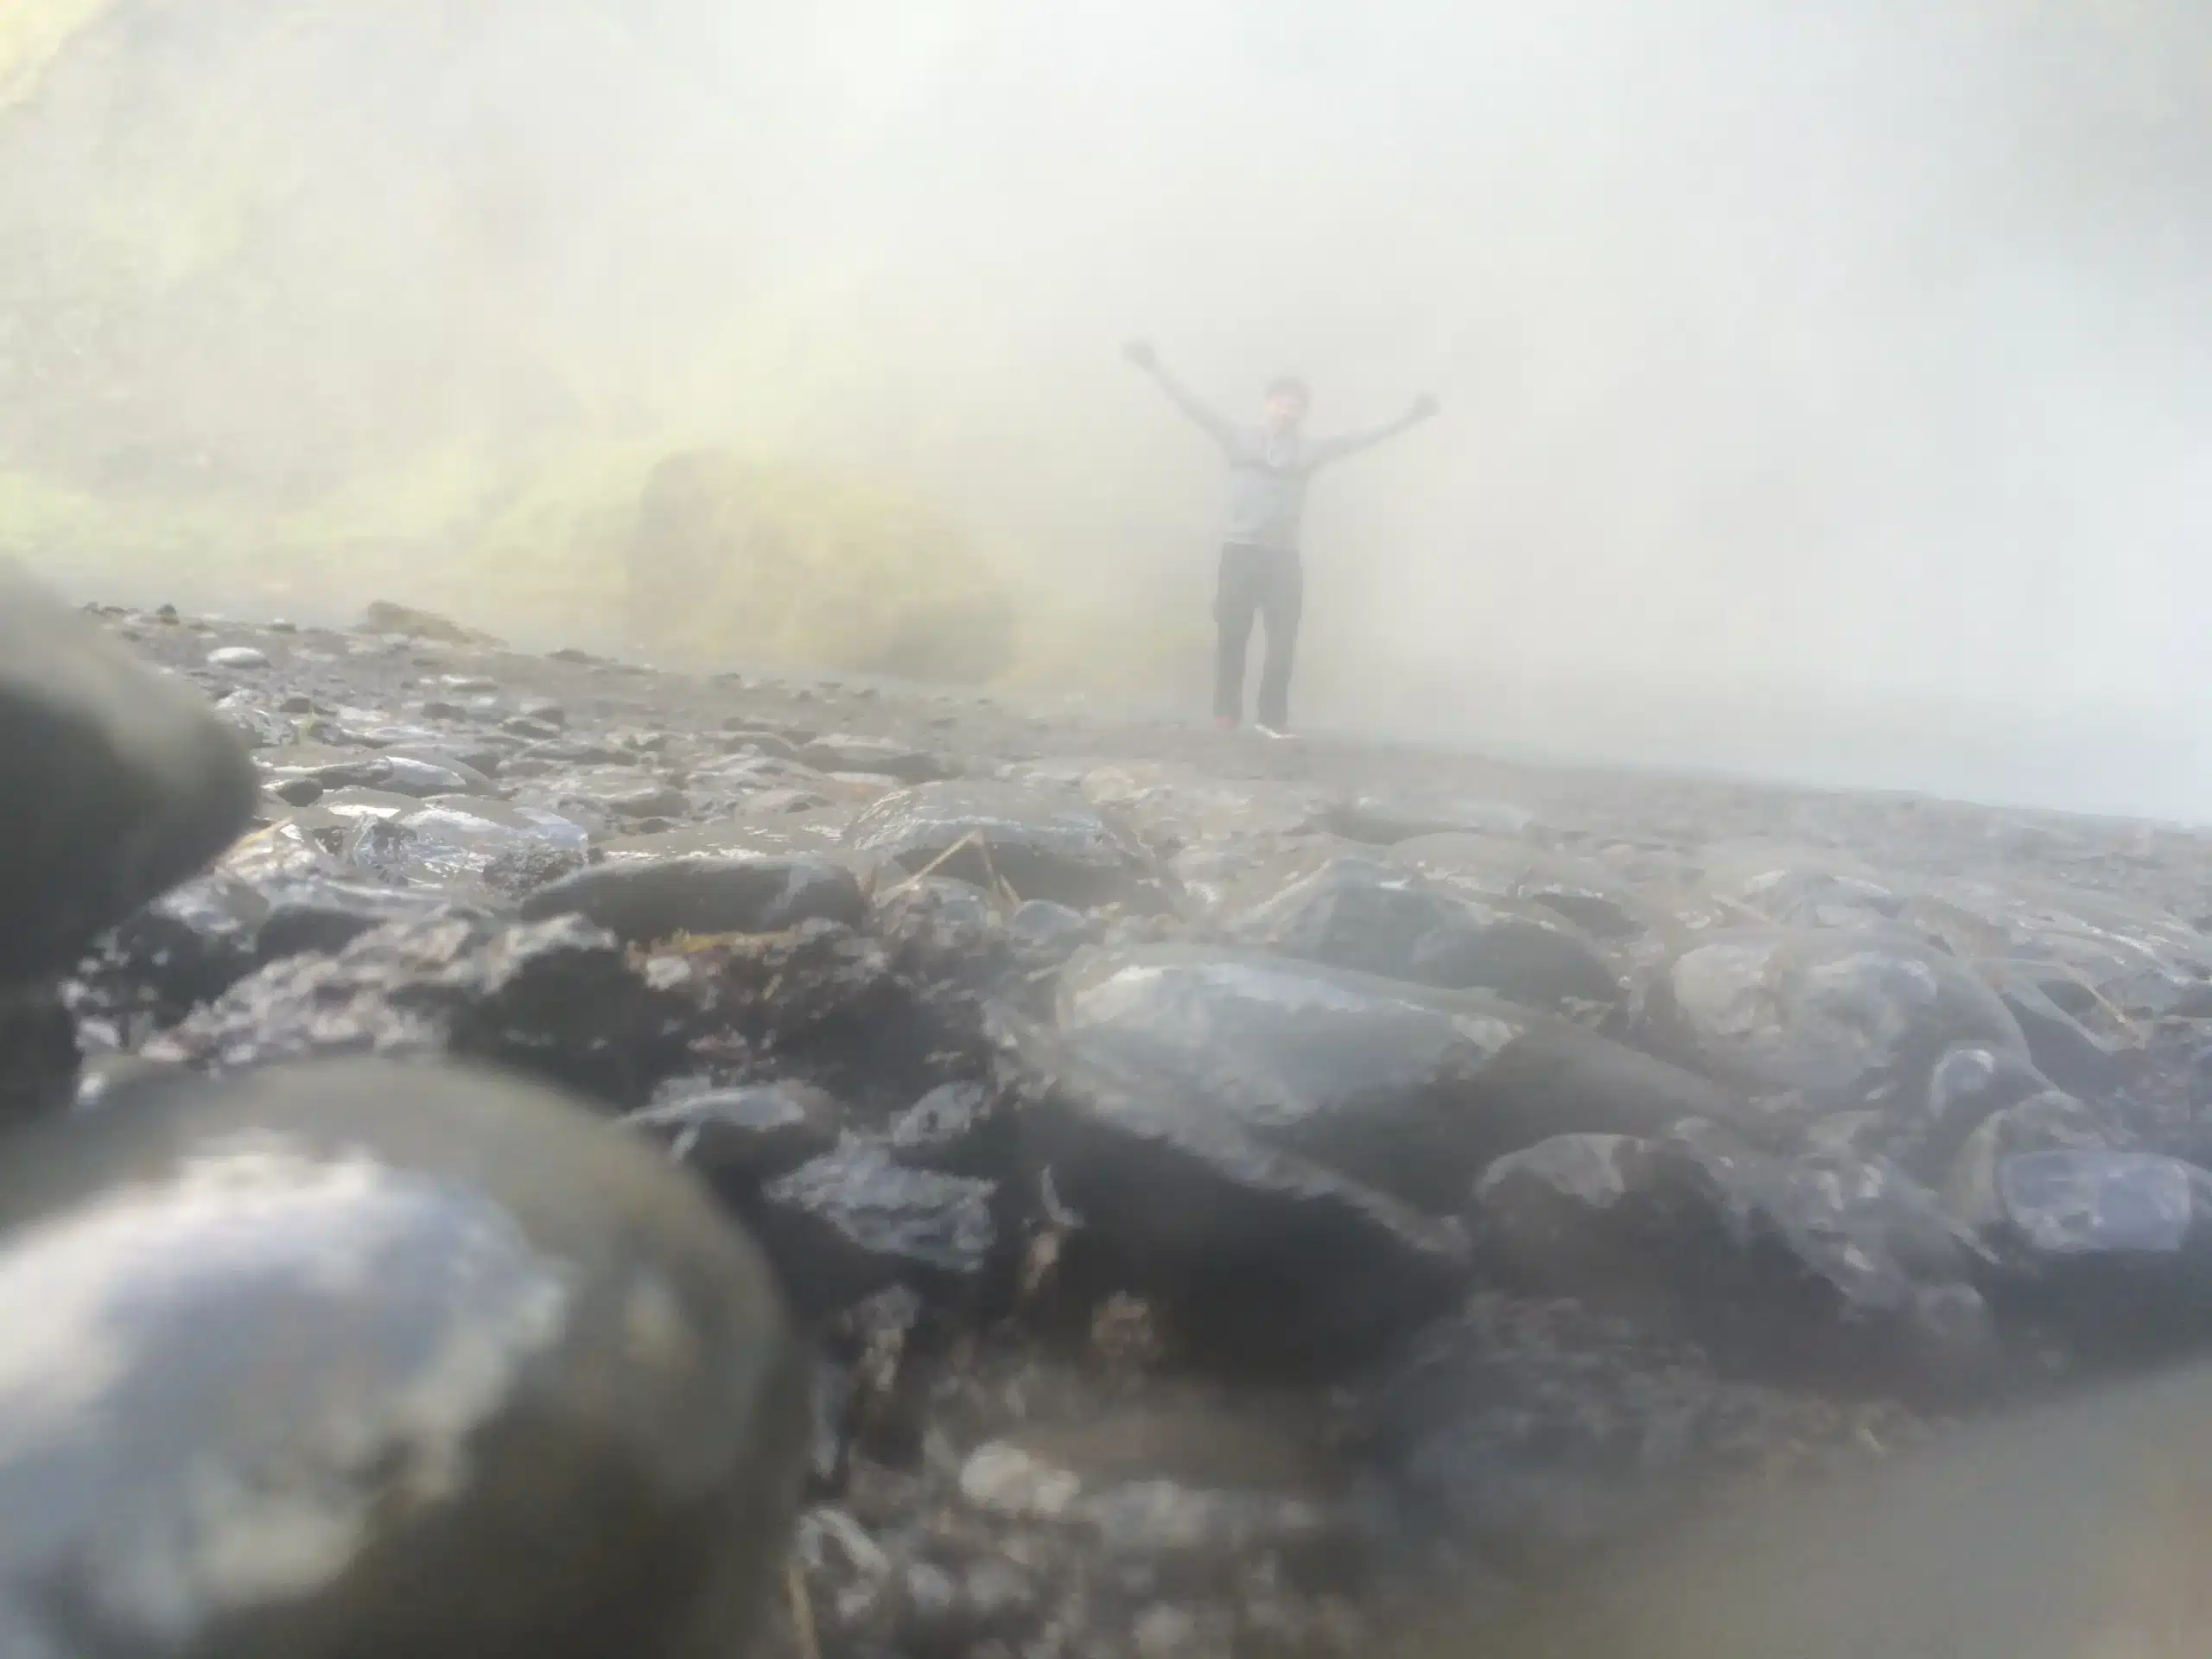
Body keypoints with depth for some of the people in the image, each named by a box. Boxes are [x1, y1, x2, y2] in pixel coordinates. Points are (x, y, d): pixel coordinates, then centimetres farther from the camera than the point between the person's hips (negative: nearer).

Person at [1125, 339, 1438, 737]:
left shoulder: (1309, 450, 11)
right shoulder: (1240, 439, 6)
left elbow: (1357, 440, 10)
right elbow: (1194, 410, 3)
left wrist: (1407, 419, 4)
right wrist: (1155, 367, -3)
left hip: (1284, 556, 2)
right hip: (1240, 551, -2)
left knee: (1283, 639, 0)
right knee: (1231, 635, 0)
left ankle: (1273, 715, 10)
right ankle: (1227, 711, 10)